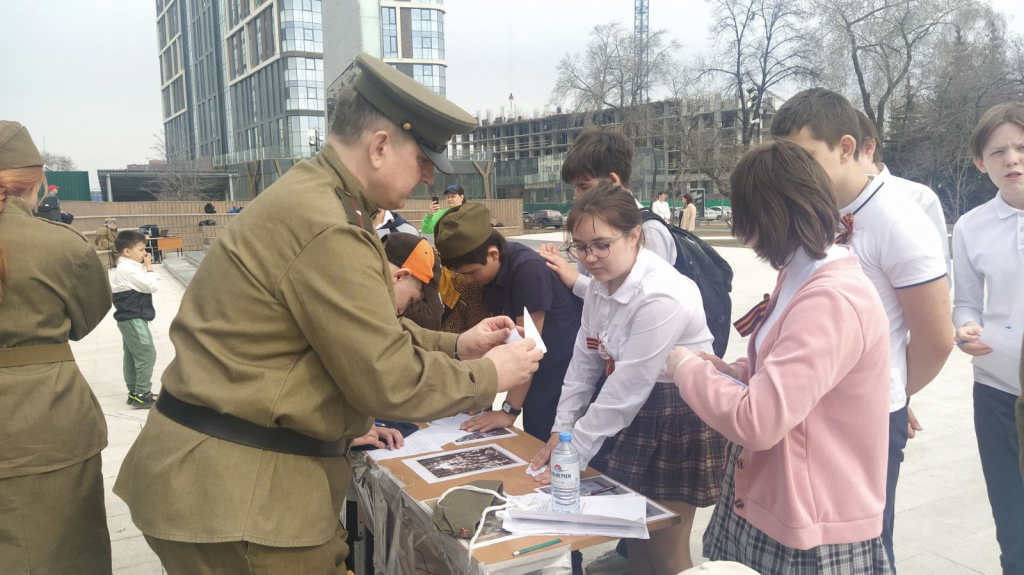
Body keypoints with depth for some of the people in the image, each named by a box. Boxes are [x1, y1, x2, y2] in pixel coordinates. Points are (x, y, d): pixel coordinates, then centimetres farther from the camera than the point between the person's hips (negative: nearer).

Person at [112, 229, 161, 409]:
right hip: (134, 319, -11)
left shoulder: (126, 268, 14)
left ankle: (134, 392, 22)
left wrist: (145, 267, 8)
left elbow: (143, 285, 18)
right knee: (147, 354, -7)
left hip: (129, 318, 11)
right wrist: (149, 267, -11)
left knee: (132, 355, 15)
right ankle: (142, 395, -4)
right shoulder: (129, 270, -20)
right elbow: (152, 286, -19)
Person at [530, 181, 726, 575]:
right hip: (630, 415, 8)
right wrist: (561, 432, 4)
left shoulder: (661, 297, -27)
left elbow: (629, 387, -25)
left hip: (678, 423, -8)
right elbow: (584, 363, 6)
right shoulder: (600, 287, 0)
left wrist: (575, 453, -17)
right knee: (633, 536, 17)